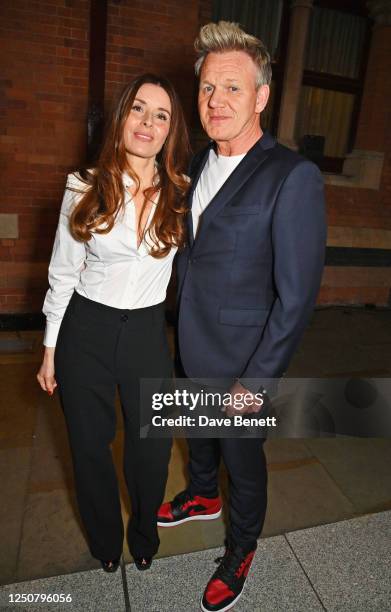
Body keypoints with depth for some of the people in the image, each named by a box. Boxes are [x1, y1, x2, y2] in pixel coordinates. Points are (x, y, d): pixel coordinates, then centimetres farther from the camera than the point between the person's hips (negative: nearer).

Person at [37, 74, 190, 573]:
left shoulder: (181, 195, -4)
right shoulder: (86, 188, -6)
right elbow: (63, 273, -1)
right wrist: (50, 350, 2)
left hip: (147, 332, 1)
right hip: (84, 331, 0)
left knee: (152, 448, 13)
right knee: (89, 446, 16)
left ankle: (144, 536, 47)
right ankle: (104, 542, 48)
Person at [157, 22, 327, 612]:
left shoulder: (294, 176, -20)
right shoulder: (199, 163, 3)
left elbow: (298, 293, -20)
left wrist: (257, 380, -17)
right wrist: (182, 329, 8)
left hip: (240, 358, -6)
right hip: (191, 346, 7)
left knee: (243, 455, 16)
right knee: (199, 432, 28)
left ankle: (241, 550, 46)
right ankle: (202, 497, 59)